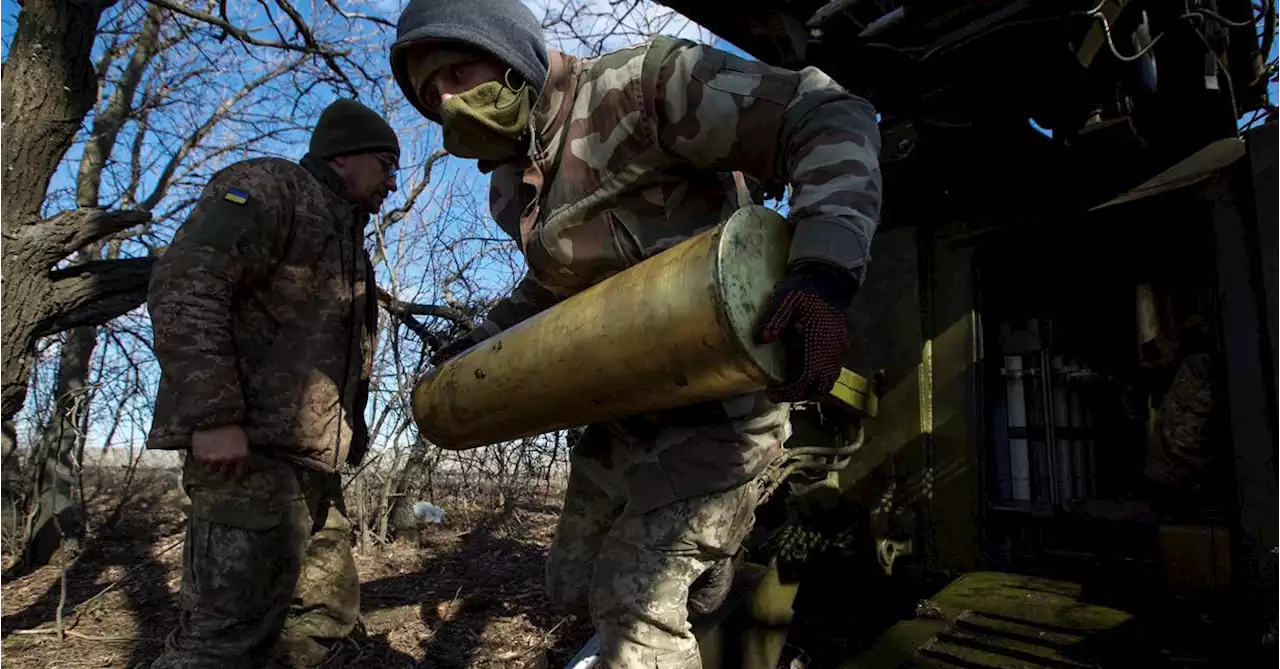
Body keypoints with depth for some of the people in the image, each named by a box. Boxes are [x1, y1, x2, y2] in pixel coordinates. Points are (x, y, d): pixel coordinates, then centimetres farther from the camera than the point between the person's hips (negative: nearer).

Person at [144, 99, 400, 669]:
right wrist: (214, 416, -23)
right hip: (249, 451, -10)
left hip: (311, 460, 10)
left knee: (327, 608, 12)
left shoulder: (347, 241, 27)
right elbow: (183, 285, -17)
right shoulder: (270, 187, -2)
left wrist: (352, 434, 18)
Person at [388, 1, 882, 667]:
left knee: (635, 600, -9)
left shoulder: (639, 82, -18)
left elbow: (829, 120, -23)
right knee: (575, 580, 17)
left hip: (714, 405, -8)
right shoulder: (510, 187, 8)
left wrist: (824, 271, -38)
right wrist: (478, 342, 18)